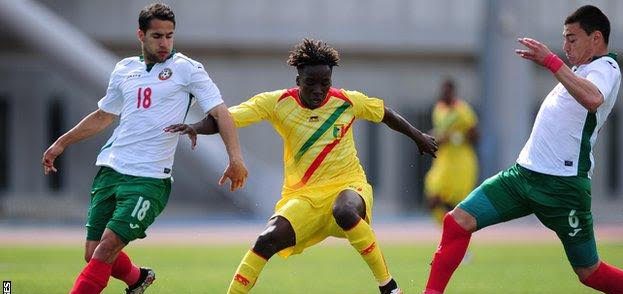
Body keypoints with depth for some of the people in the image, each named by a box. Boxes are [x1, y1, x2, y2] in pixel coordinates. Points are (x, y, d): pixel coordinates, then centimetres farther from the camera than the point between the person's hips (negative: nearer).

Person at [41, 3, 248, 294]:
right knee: (93, 255, 4)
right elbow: (103, 116, 29)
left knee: (107, 248, -18)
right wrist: (61, 143, 32)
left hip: (149, 179, -5)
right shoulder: (124, 70, 14)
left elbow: (219, 112, -6)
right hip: (110, 169, 5)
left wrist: (235, 158, -19)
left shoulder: (187, 69, 0)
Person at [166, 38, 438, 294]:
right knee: (268, 240, -22)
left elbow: (385, 114, 16)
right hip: (302, 195, 1)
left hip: (347, 185, -1)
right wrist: (196, 128, -29)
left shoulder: (348, 101, -4)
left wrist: (418, 137, 27)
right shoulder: (277, 103, -6)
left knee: (344, 211, -37)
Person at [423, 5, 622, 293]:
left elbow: (592, 98, -35)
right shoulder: (580, 70, 17)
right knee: (458, 220, -6)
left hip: (563, 185, -8)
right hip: (524, 172, 8)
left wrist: (551, 61, -35)